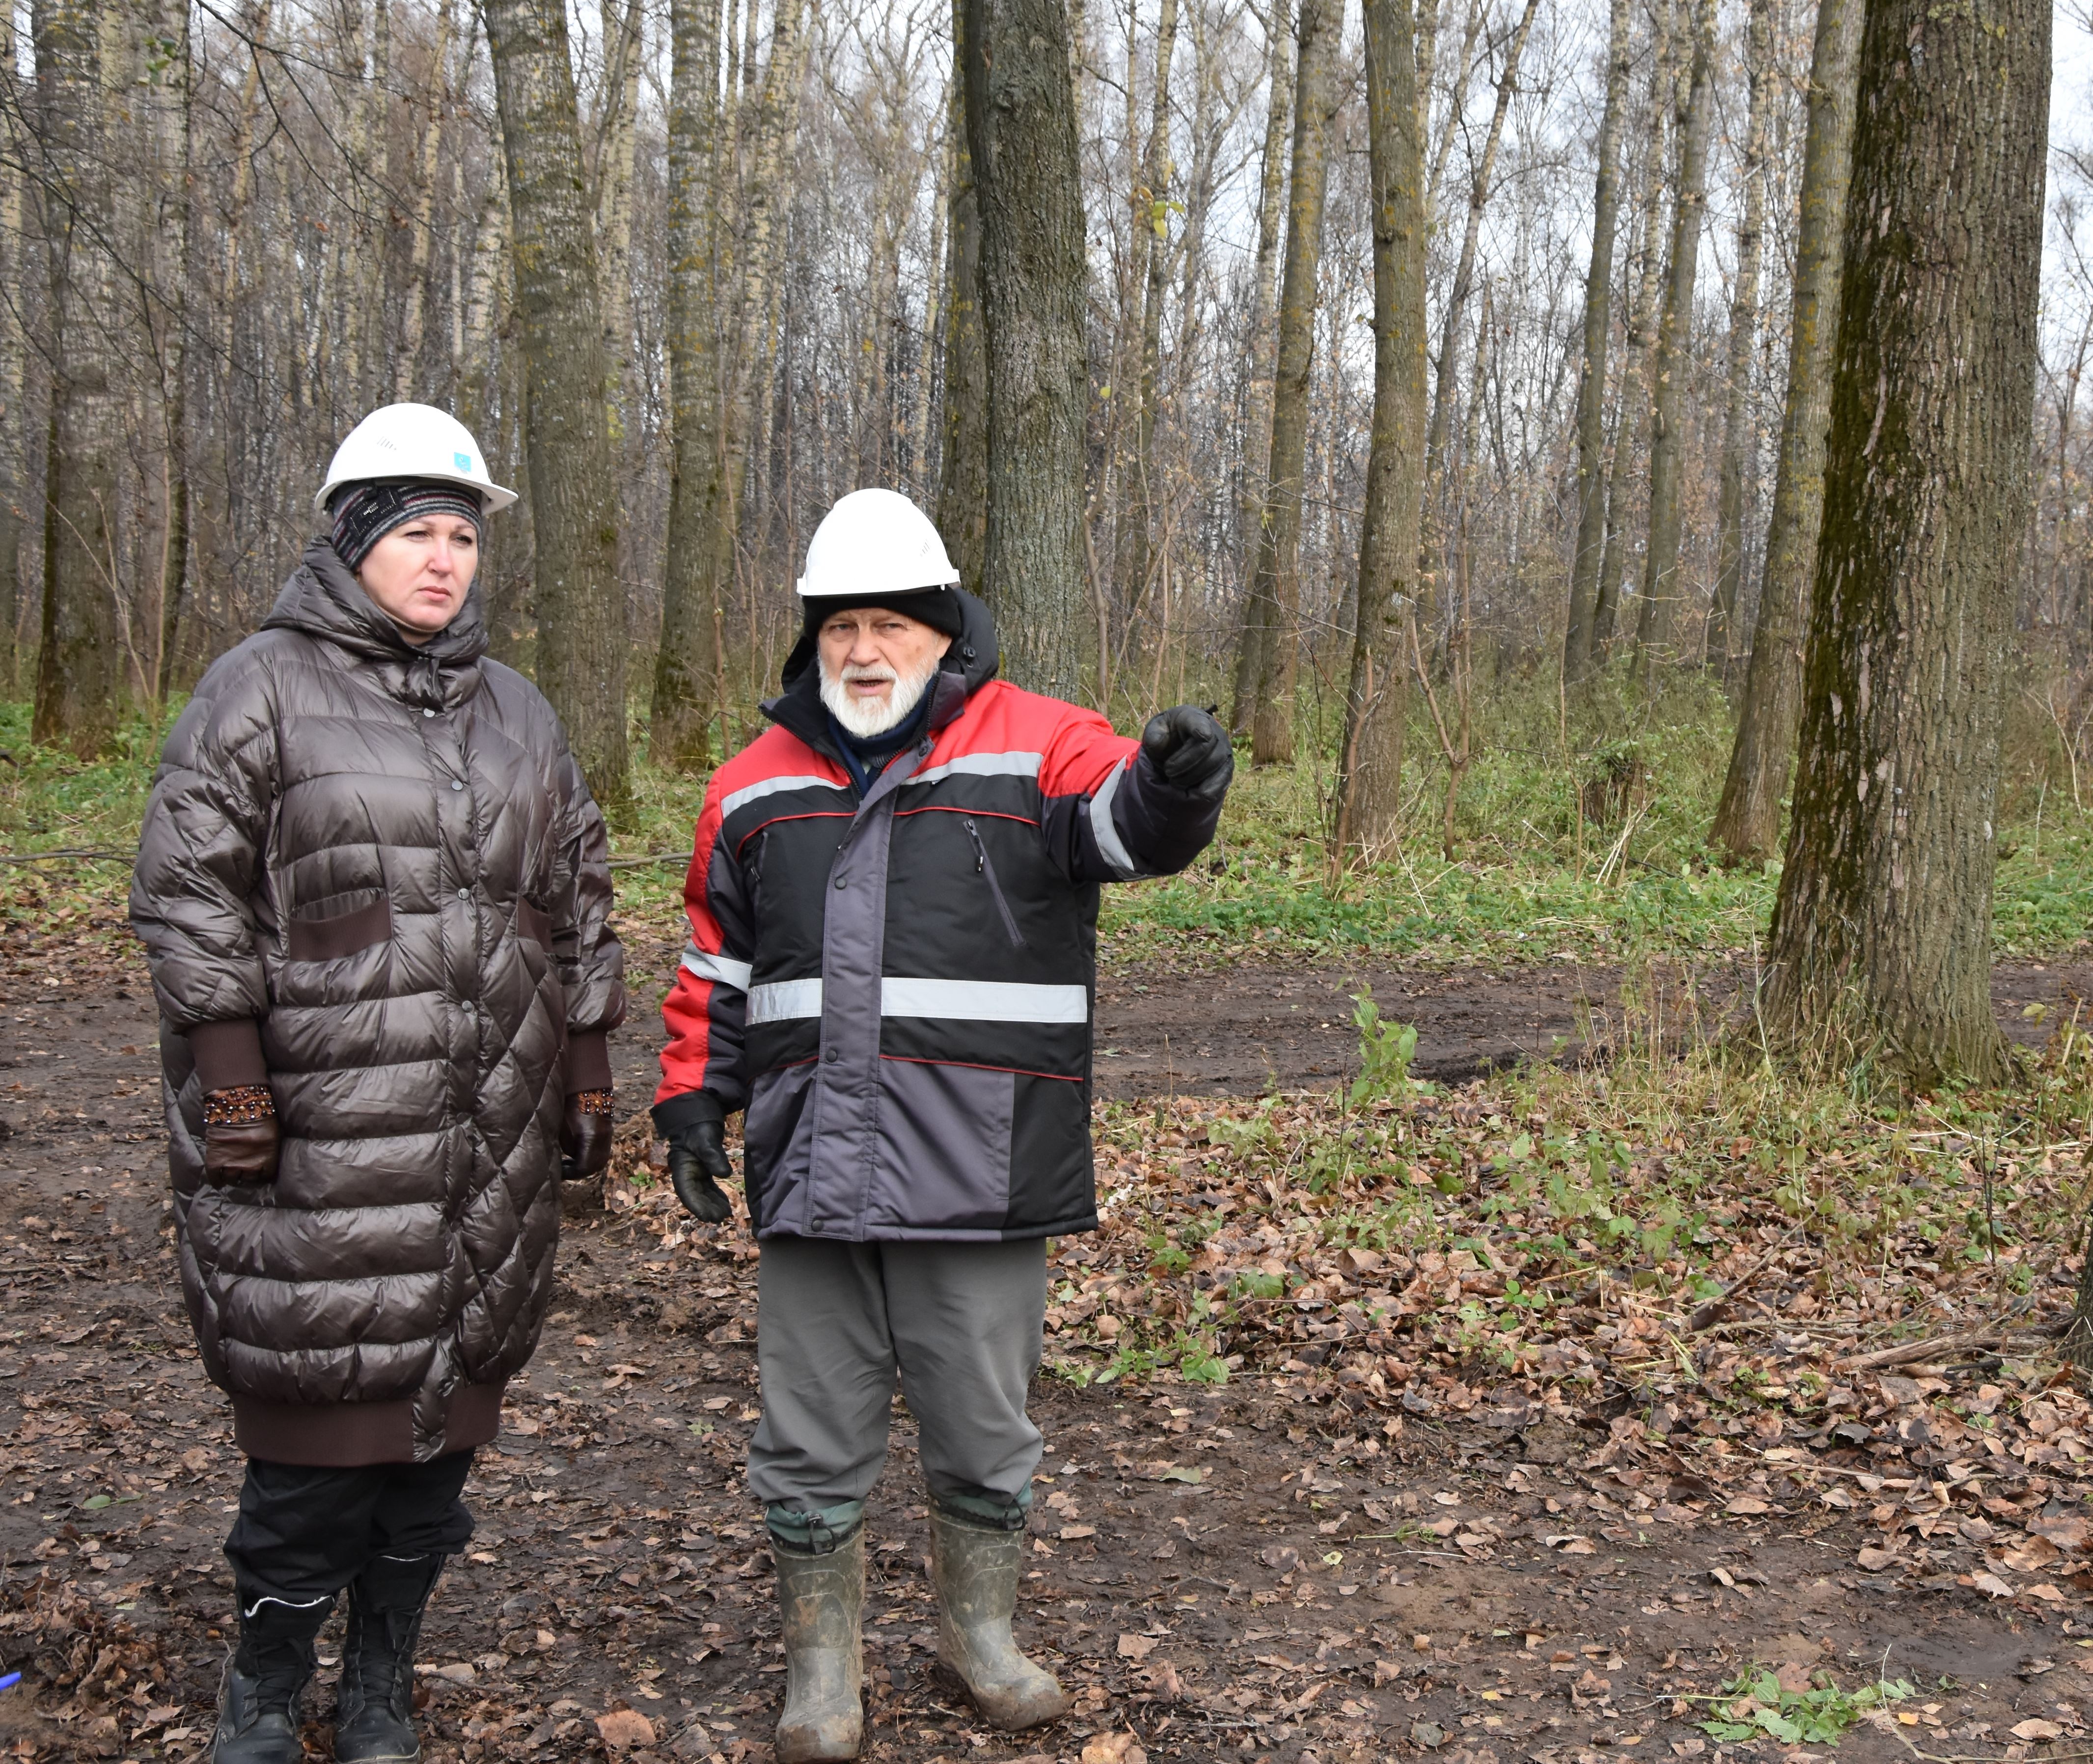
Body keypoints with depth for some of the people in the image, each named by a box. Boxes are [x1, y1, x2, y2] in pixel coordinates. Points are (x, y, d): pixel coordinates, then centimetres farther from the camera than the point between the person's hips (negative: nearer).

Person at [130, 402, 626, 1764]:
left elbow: (579, 910, 19)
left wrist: (587, 1078, 15)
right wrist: (229, 1082, -11)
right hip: (323, 1139, -4)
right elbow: (193, 897, -4)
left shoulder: (521, 716, 16)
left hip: (491, 1141, 5)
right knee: (318, 1412, -1)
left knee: (446, 1404, 10)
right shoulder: (261, 692, 0)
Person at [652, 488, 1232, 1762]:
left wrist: (1175, 784, -42)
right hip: (810, 1172, 3)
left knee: (985, 1429, 12)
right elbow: (716, 964, 19)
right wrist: (693, 1097, 12)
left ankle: (982, 1632, 35)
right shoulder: (758, 785, 11)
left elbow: (1125, 815, -20)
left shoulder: (1033, 748, 0)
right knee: (815, 1439, 11)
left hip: (981, 1175, -2)